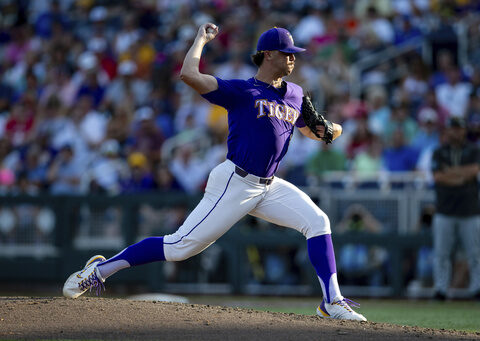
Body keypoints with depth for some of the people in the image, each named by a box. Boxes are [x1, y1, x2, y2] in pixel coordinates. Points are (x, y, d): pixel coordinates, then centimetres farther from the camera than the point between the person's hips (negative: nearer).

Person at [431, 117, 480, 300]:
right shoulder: (439, 152, 8)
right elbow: (438, 176, -6)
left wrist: (451, 171, -7)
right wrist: (463, 175, -8)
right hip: (444, 211, 0)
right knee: (441, 253, -2)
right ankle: (440, 288, 2)